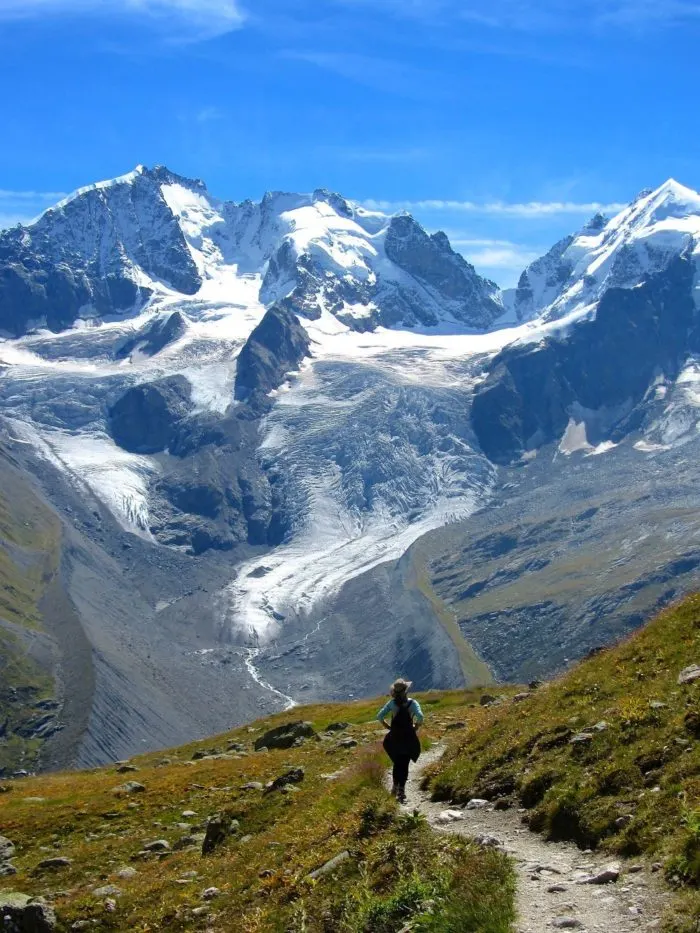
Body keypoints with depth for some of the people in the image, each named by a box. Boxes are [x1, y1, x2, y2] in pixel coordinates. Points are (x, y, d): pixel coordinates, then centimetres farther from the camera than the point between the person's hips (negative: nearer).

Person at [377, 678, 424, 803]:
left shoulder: (392, 703, -5)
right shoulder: (412, 703, -9)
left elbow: (380, 716, -11)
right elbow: (420, 717, -22)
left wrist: (388, 727, 1)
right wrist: (416, 728, -6)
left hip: (394, 737, 2)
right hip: (408, 737, -2)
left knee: (397, 762, 20)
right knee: (405, 764, 6)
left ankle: (396, 787, 23)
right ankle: (401, 789, -2)